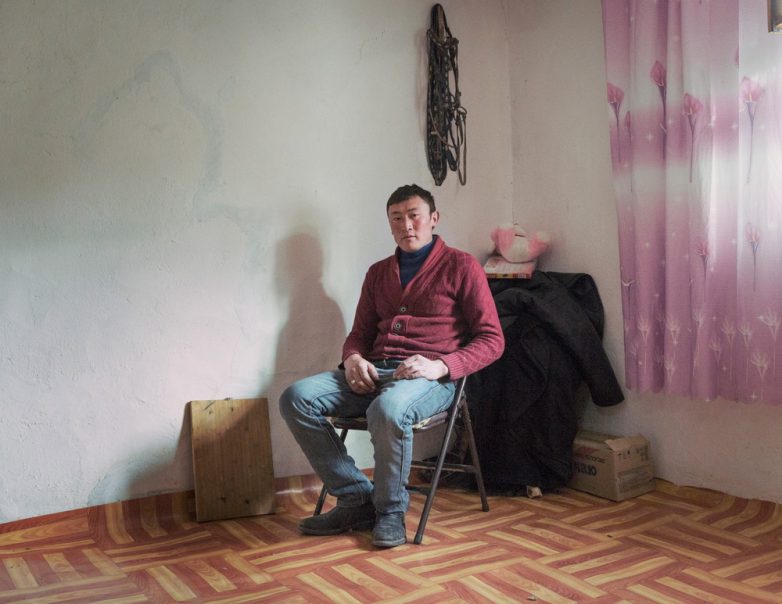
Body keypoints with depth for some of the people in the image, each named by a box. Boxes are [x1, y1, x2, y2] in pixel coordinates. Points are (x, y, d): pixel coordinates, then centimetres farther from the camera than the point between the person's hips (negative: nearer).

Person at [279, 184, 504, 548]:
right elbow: (360, 333, 26)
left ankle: (391, 510, -14)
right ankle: (356, 498, -10)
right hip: (374, 371, 6)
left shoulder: (461, 267, 5)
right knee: (296, 398, -18)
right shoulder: (378, 273, 23)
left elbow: (491, 340, 0)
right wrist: (353, 358, 1)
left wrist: (440, 366, -17)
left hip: (431, 377, -5)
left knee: (387, 409, -40)